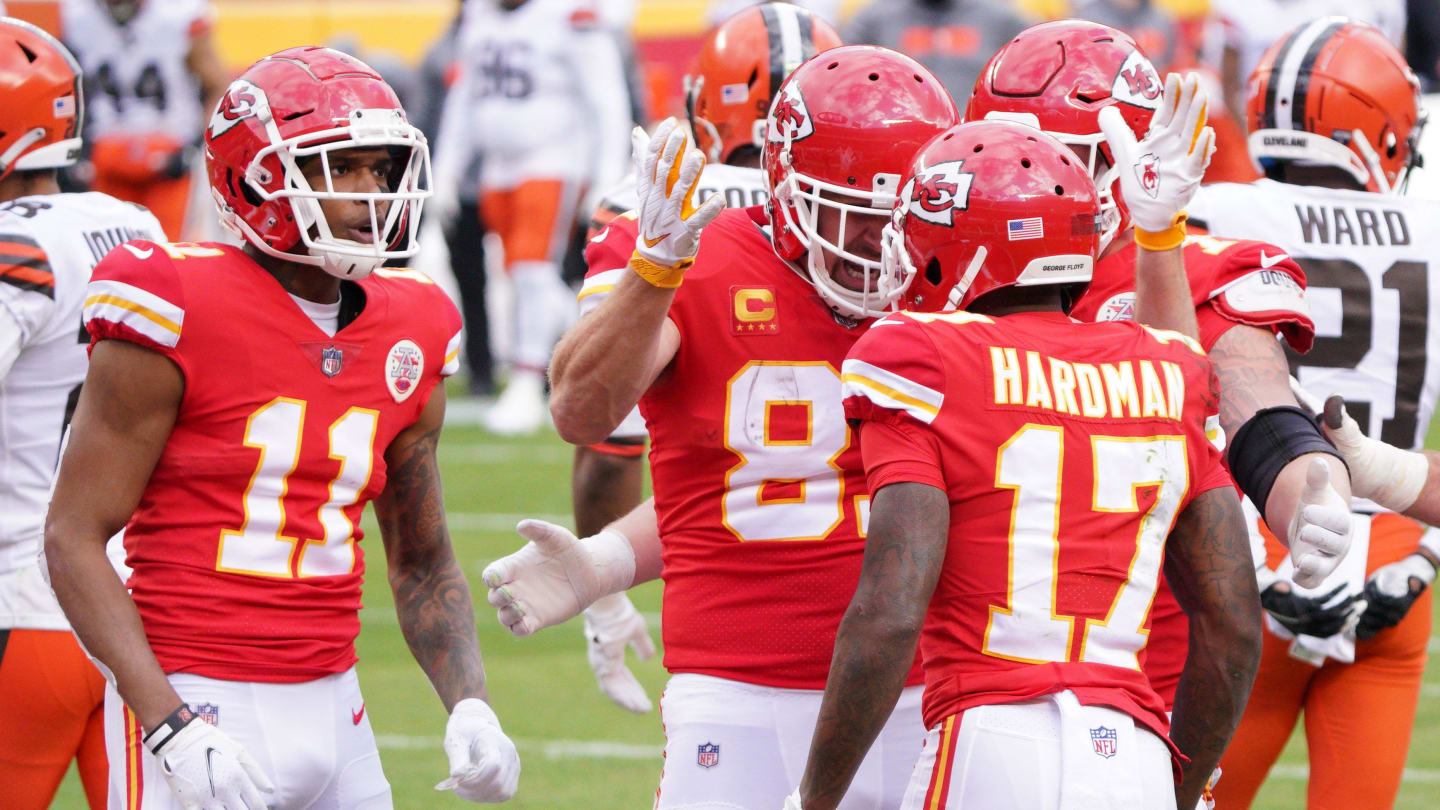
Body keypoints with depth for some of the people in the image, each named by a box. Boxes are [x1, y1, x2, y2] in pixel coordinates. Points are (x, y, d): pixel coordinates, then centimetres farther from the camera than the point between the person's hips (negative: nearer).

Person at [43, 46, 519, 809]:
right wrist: (171, 728, -18)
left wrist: (469, 706, 2)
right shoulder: (177, 313, -9)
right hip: (198, 706, -6)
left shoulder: (411, 338, 10)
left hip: (333, 709, 6)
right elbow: (74, 535, -10)